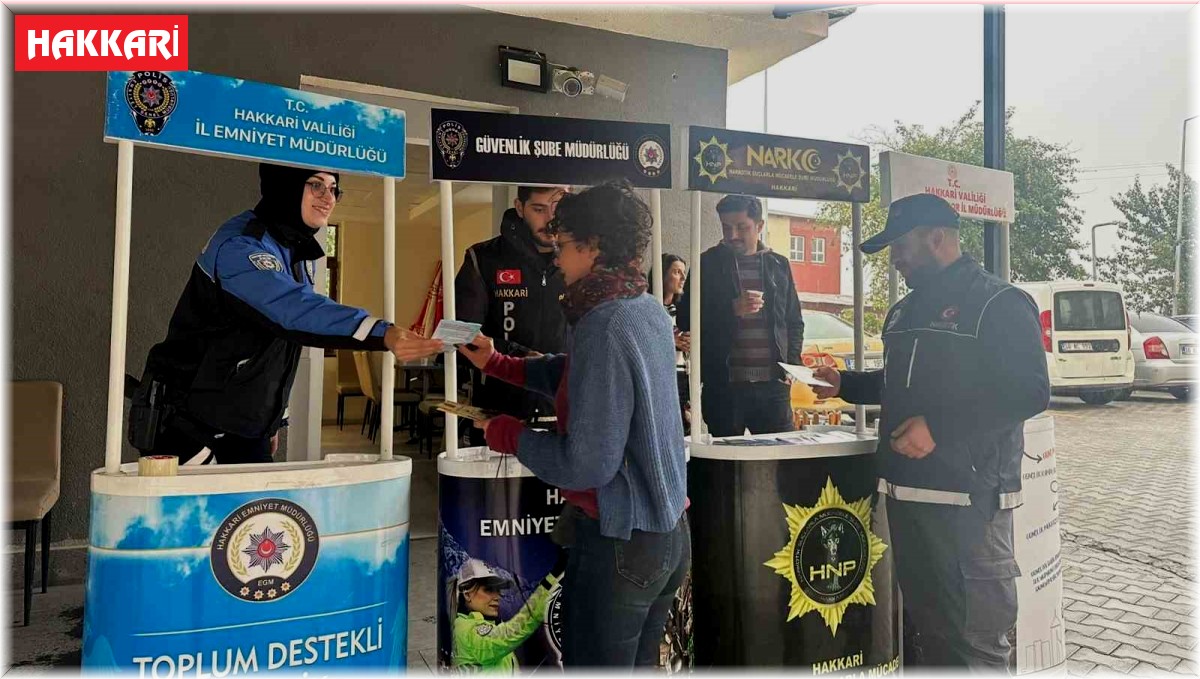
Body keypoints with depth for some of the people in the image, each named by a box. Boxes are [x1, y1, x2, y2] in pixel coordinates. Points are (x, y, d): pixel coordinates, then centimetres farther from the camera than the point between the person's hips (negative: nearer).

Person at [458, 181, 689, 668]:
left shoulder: (603, 325, -23)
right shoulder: (651, 309, 4)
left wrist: (507, 435, -9)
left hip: (619, 541, -8)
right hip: (668, 534, 8)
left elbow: (587, 465, -24)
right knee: (638, 666, 22)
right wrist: (496, 364, 21)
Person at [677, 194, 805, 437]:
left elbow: (795, 322, 19)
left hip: (773, 384, 2)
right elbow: (686, 321, -1)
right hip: (724, 383, -2)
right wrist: (732, 310, -13)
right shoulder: (708, 264, 4)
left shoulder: (778, 265, 13)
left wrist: (791, 365, 6)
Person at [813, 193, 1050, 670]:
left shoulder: (999, 303, -7)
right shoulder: (905, 311, 18)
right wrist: (845, 384, 13)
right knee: (928, 628, 18)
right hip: (906, 492, 8)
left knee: (975, 640, -2)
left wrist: (938, 427, -23)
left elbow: (1029, 393, -17)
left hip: (969, 499, -8)